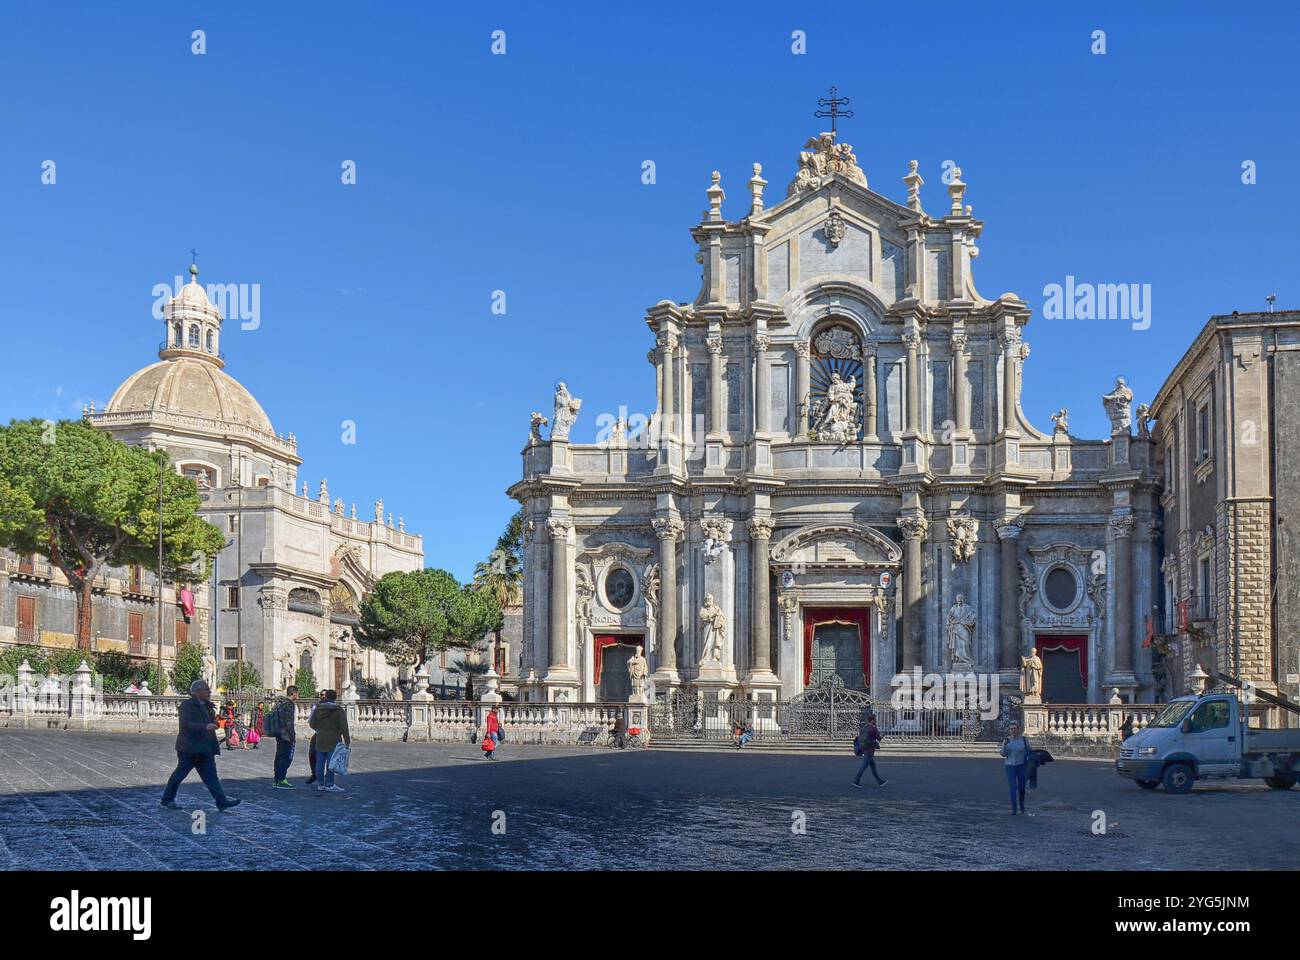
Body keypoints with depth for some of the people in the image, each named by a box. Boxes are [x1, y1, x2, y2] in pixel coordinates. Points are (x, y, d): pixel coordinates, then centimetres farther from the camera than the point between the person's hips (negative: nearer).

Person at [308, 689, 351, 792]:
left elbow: (312, 724, 9)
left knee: (320, 762, 10)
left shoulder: (318, 709, 5)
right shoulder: (339, 710, -8)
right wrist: (348, 742, -7)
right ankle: (329, 785, -3)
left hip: (320, 740, 4)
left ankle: (321, 783, 15)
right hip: (333, 741, -4)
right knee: (331, 763, -2)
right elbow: (344, 727, -11)